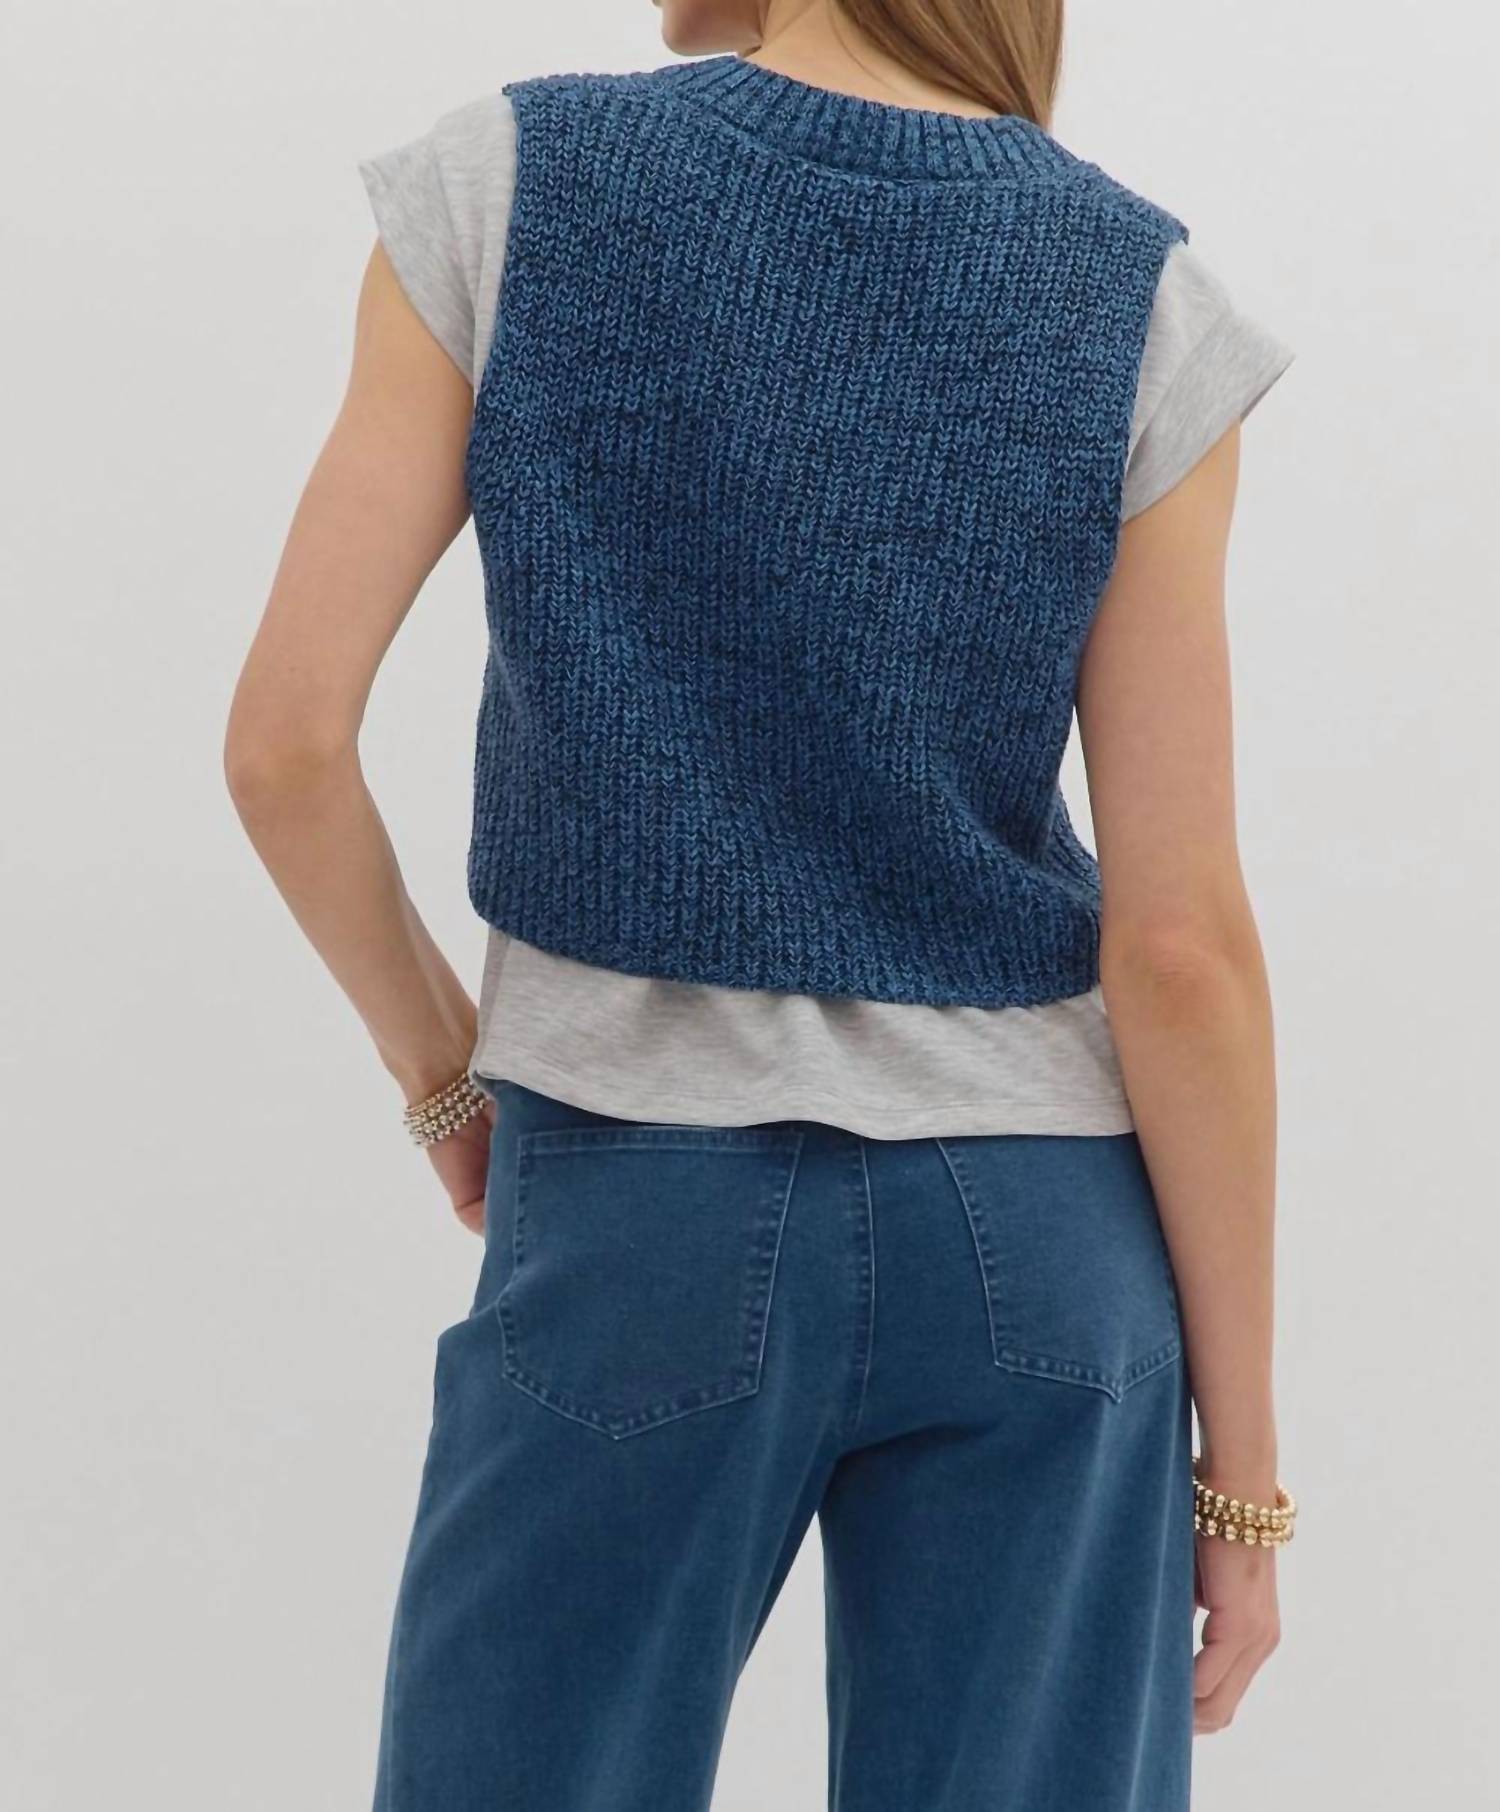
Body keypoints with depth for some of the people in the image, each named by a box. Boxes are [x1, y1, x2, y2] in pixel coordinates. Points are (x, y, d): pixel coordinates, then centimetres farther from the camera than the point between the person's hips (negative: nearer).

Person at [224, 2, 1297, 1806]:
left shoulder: (507, 183, -6)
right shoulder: (1141, 299, -6)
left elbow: (286, 741, -8)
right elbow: (1180, 944, -8)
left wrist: (436, 1060, 10)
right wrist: (1242, 1451, 0)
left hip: (634, 1209, 0)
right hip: (1034, 1239, 1)